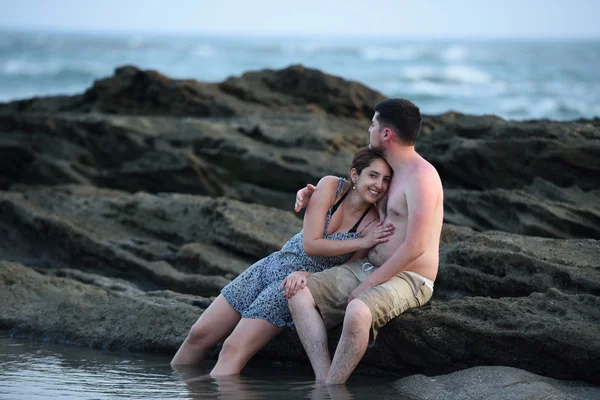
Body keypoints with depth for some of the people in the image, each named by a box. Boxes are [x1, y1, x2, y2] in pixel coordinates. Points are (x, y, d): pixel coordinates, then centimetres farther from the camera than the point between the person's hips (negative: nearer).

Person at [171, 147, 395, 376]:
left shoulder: (374, 225, -13)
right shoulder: (331, 186, -8)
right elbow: (309, 244, -14)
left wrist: (305, 275, -26)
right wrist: (361, 242, -21)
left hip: (298, 283, -4)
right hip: (271, 267, 4)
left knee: (233, 351, -19)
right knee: (199, 334, 5)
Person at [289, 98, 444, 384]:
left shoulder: (421, 177, -16)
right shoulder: (389, 171, 14)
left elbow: (415, 247, -22)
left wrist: (368, 285, -18)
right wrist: (316, 198, 15)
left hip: (407, 280, -9)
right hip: (365, 267, 9)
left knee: (357, 312, -39)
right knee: (299, 294, -11)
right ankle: (324, 382, -22)